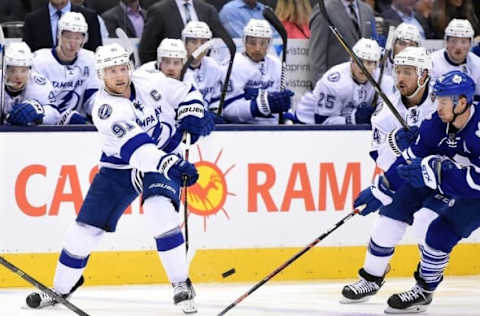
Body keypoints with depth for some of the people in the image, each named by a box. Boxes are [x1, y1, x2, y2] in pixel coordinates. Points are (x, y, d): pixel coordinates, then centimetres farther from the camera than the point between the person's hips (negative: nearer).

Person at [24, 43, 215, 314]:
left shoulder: (149, 82, -12)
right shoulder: (104, 108, -24)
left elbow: (186, 95, 6)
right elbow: (135, 149, -37)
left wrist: (192, 117, -14)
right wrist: (172, 165, -49)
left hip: (164, 158, 0)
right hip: (120, 167, 0)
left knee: (160, 211, -27)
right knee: (86, 229, -1)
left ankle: (182, 284, -17)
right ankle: (61, 289, 21)